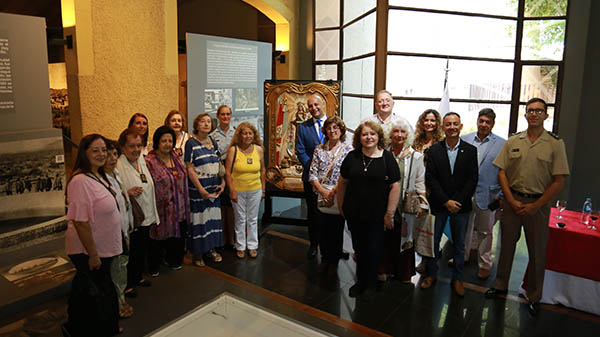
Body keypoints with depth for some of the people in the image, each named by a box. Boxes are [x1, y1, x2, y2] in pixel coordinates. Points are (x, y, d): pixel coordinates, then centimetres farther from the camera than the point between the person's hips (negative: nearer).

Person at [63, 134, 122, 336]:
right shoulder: (81, 180, -25)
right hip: (88, 252, -9)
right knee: (96, 296, 7)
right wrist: (93, 254, -21)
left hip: (103, 249, 9)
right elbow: (80, 221, -26)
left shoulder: (98, 176, 5)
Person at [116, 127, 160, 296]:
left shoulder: (142, 161, 6)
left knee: (142, 250, 20)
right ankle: (126, 285, 24)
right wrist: (128, 194, -34)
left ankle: (138, 277, 39)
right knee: (129, 254, 6)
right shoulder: (117, 166, -18)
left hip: (146, 217, 7)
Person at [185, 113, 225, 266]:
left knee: (213, 217, 11)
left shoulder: (213, 142, 9)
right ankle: (197, 252, 16)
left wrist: (223, 183, 3)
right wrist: (201, 190, -16)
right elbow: (190, 169, -13)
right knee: (199, 218, 1)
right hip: (198, 188, -6)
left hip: (214, 188, 6)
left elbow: (219, 164, 15)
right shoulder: (191, 143, -10)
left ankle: (211, 248, 26)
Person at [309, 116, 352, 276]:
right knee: (322, 229, 10)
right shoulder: (319, 149, 6)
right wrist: (323, 191, -11)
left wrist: (333, 191, -17)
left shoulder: (348, 149, -3)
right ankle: (325, 259, 29)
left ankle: (334, 262, 24)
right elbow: (312, 174, 2)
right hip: (321, 197, 3)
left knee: (337, 230, 6)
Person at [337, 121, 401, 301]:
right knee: (358, 248, 16)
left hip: (377, 214, -3)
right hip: (354, 213, 3)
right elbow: (342, 182, 8)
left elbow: (395, 186, -9)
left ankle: (370, 285, 28)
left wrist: (390, 213, -10)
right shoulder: (352, 157, 0)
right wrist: (341, 205, 9)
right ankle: (360, 281, 35)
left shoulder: (387, 157, -8)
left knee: (373, 250, 8)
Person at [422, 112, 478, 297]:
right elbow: (430, 178, -6)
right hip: (438, 204, 0)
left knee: (459, 244, 11)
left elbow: (472, 179, -3)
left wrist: (457, 201, -12)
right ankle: (431, 274, 26)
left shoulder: (470, 150, 1)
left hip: (461, 205, 0)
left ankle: (457, 278, 26)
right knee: (433, 240, 9)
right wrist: (446, 201, -12)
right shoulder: (434, 150, -1)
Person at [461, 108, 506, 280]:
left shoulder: (502, 144, -2)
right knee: (464, 227, 16)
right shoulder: (464, 140, 4)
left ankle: (485, 264, 25)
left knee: (485, 231, 10)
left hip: (487, 195, -2)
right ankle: (462, 256, 35)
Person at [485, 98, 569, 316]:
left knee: (537, 251, 7)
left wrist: (536, 206, -11)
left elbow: (559, 182, -6)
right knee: (507, 245, 12)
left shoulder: (555, 144, -3)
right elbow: (502, 172, 3)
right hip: (512, 201, 2)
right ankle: (500, 286, 29)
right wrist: (511, 200, -7)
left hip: (538, 204, -2)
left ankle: (534, 297, 24)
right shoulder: (513, 142, 4)